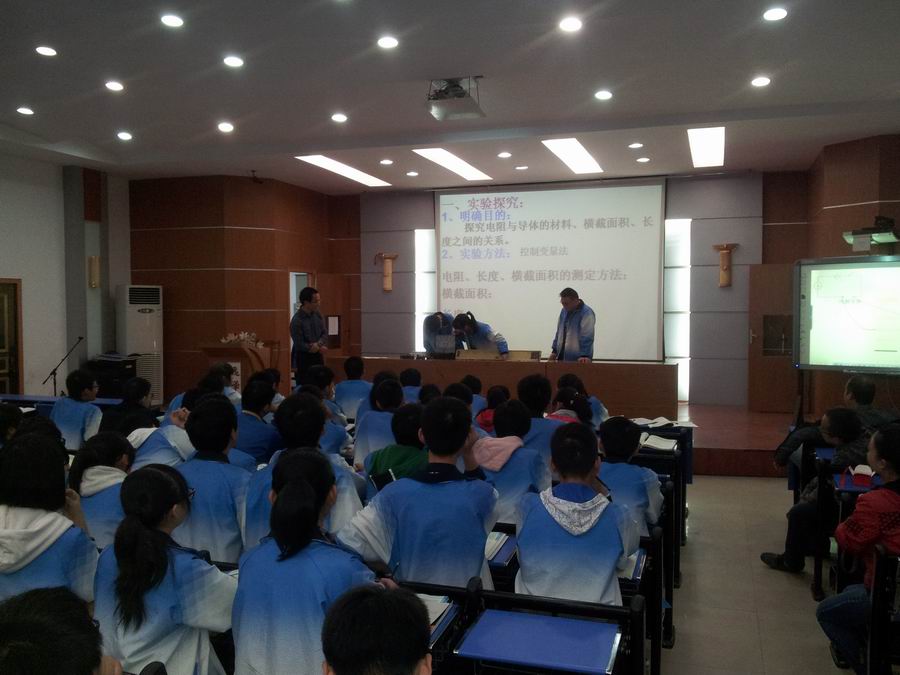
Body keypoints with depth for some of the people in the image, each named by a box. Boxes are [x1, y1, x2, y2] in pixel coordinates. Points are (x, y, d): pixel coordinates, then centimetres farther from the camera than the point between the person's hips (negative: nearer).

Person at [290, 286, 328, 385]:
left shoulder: (317, 314, 1)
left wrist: (319, 343, -17)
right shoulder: (297, 321, -19)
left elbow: (324, 334, 4)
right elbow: (300, 345, -19)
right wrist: (319, 348, -12)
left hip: (317, 356, 6)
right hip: (303, 359, -6)